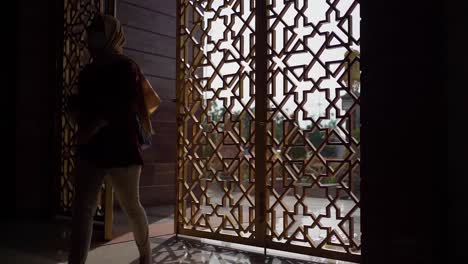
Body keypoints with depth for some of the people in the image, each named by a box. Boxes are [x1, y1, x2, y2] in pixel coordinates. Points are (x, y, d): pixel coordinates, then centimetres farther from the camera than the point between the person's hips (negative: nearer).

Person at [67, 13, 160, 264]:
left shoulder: (126, 68, -4)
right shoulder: (88, 71, 15)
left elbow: (121, 107, -14)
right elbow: (78, 103, 21)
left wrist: (91, 128, -18)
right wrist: (78, 111, -2)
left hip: (121, 148, -6)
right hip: (90, 149, 6)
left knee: (131, 206, 8)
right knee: (82, 206, -5)